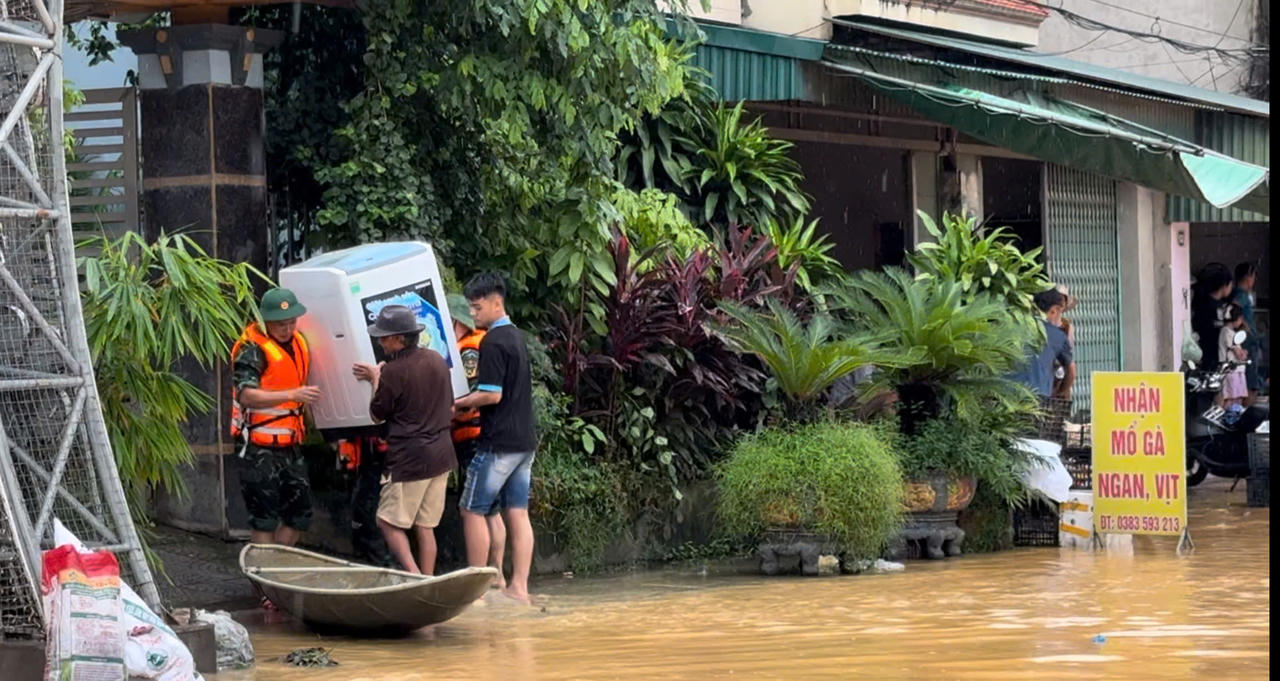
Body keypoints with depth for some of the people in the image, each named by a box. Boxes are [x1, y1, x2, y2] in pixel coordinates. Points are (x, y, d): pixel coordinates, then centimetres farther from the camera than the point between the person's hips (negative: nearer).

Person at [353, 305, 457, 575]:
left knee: (390, 522, 2)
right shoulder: (437, 360, 6)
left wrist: (375, 380, 8)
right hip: (441, 454, 7)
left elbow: (377, 414, -3)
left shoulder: (394, 372, -16)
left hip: (409, 458, -7)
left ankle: (413, 574, -14)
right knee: (425, 527, 12)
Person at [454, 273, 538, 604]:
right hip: (524, 440, 9)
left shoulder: (493, 342, -15)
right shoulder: (517, 337, 14)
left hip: (498, 443, -9)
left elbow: (492, 394, -19)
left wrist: (457, 404, -5)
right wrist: (468, 403, 16)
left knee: (473, 511, 0)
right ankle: (519, 587, 5)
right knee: (517, 513, 7)